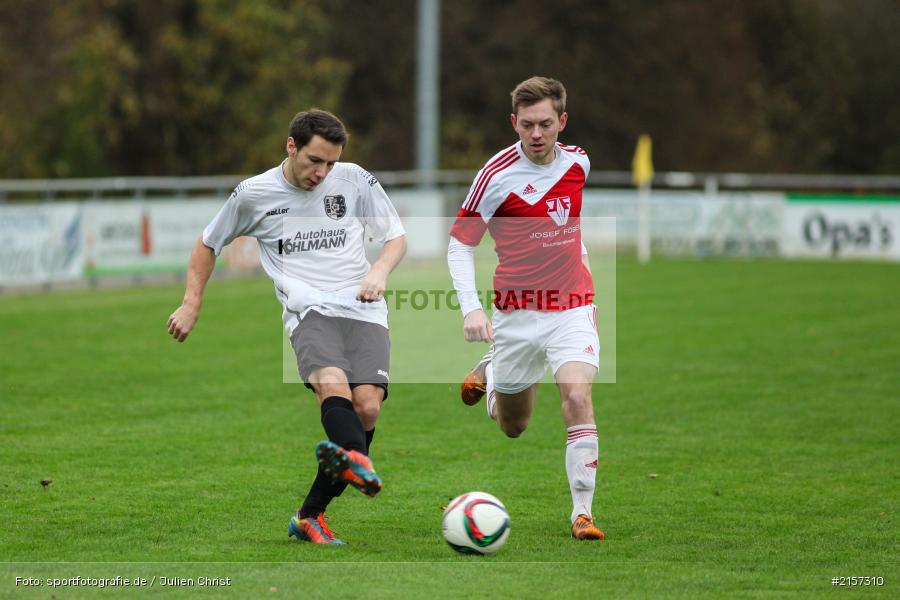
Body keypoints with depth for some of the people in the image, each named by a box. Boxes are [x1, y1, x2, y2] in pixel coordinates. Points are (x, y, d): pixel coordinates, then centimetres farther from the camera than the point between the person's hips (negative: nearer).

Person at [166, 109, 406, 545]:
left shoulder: (354, 180, 9)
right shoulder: (254, 194, 7)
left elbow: (396, 237, 16)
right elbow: (208, 243, 22)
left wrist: (379, 271, -5)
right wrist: (192, 305, 18)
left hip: (363, 310, 2)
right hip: (309, 311, -2)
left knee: (367, 407, -18)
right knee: (333, 385, -33)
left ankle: (311, 516, -7)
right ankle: (360, 464, -63)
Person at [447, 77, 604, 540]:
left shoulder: (577, 162, -1)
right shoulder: (498, 175, -15)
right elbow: (460, 244, -10)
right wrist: (470, 307, -22)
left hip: (571, 306, 1)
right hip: (516, 311, -1)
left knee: (577, 398, -22)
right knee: (512, 427, 14)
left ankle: (582, 512, -14)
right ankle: (489, 372, 49)